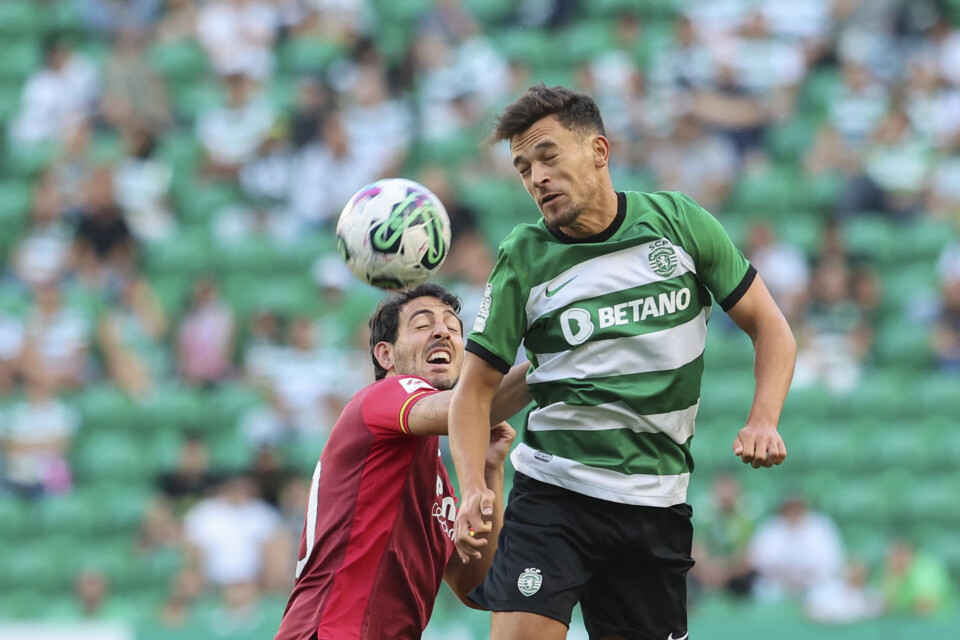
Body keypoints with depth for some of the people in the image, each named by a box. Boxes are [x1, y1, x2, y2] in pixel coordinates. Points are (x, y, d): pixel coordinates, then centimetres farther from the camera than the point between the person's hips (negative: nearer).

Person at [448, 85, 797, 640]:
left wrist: (764, 421, -11)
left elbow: (769, 327, 6)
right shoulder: (523, 258, -2)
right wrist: (474, 489, -15)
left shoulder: (679, 223, 0)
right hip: (553, 490, -1)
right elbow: (476, 387, 2)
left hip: (658, 504, 1)